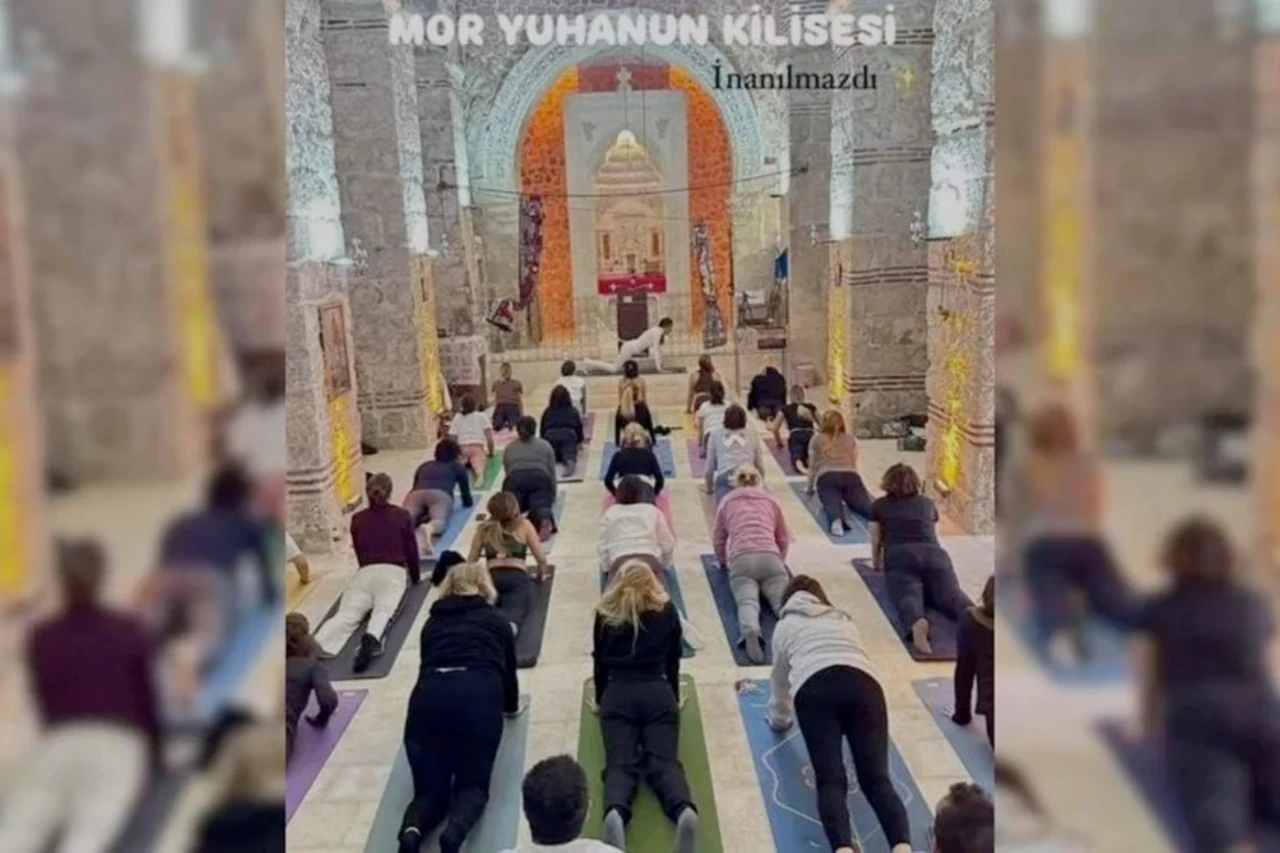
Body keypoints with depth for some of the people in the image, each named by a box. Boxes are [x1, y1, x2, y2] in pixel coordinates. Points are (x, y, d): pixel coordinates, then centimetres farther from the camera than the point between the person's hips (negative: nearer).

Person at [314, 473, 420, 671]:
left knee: (346, 614, -17)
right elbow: (412, 550, 18)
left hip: (364, 573, 2)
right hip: (393, 572, -1)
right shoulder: (402, 515, 13)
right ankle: (371, 639, -58)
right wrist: (416, 577, 32)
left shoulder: (357, 519, 20)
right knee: (383, 611, -24)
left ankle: (313, 647, -44)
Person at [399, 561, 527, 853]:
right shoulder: (497, 621, 26)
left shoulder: (432, 623, 29)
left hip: (428, 698, 2)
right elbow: (507, 671, 34)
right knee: (472, 785, 12)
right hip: (478, 697, -2)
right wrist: (512, 706, 56)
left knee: (430, 789, 12)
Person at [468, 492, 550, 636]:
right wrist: (539, 575, 36)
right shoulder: (524, 525, 20)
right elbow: (541, 559, 17)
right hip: (518, 577, -2)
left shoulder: (483, 528, 24)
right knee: (515, 611, -26)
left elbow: (471, 561, 22)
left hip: (491, 577, 2)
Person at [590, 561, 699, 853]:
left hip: (617, 695, 0)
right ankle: (685, 811, -43)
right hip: (659, 693, 1)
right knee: (664, 761, -12)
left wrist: (600, 701, 33)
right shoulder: (667, 611, 14)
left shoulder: (605, 614, 12)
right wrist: (675, 698, 34)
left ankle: (614, 814, -46)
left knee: (620, 763, -13)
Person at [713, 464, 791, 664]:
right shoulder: (770, 500, 28)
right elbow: (784, 538, 35)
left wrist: (723, 561, 51)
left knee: (747, 601, -22)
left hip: (741, 559, -1)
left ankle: (751, 632, -56)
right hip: (770, 557, 1)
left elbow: (719, 539, 32)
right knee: (783, 599, -18)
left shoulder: (727, 502, 25)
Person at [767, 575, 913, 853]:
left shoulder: (785, 625, 33)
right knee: (877, 779, -7)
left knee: (831, 781, -7)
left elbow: (780, 680, 43)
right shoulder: (844, 619, 41)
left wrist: (779, 718, 63)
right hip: (864, 684, 2)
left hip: (814, 689, -2)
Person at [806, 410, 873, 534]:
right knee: (863, 502, -15)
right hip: (851, 476, 2)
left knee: (832, 504, -24)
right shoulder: (851, 440, 27)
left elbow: (813, 467, 26)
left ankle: (837, 521, -59)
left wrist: (810, 488, 38)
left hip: (827, 478, -2)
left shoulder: (816, 440, 23)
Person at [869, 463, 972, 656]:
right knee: (952, 594, -19)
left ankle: (917, 624, -58)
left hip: (901, 556, -2)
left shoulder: (879, 506, 25)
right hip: (935, 555, 2)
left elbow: (876, 542, 31)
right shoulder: (928, 503, 32)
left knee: (908, 596, -24)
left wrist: (877, 565, 49)